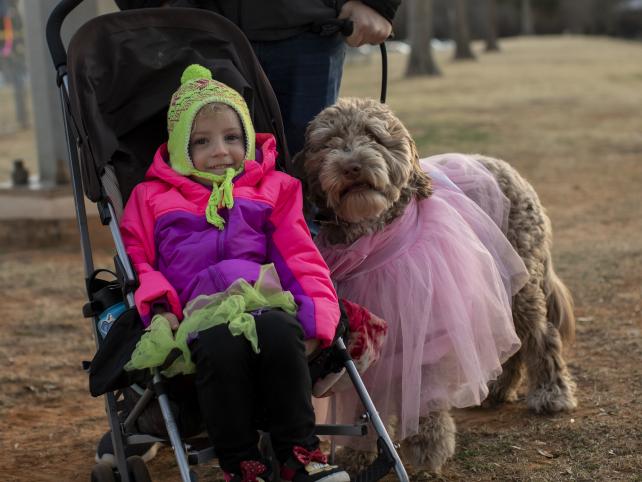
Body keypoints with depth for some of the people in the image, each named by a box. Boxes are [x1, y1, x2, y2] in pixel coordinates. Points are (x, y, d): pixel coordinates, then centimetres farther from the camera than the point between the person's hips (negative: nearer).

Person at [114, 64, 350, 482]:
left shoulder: (272, 188, 25)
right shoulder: (152, 197, 24)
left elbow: (300, 256, 15)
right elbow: (138, 259, 14)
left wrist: (317, 315, -2)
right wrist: (159, 308, -7)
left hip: (265, 301, 1)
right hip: (200, 313, -1)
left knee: (280, 334, -36)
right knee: (222, 349, -37)